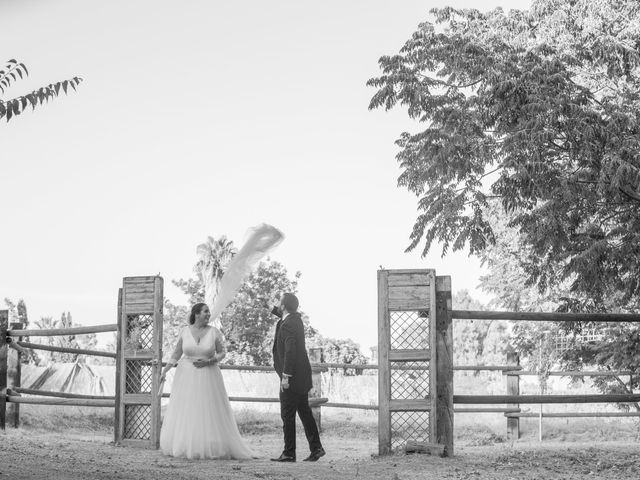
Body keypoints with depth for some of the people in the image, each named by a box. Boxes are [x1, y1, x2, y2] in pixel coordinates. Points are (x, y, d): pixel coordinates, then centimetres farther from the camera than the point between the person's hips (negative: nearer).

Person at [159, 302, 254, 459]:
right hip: (186, 376, 1)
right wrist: (164, 370, -1)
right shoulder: (185, 331, 0)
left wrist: (208, 361, -14)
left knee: (209, 414, -2)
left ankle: (212, 448, 6)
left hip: (207, 376, -1)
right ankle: (183, 448, 14)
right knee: (184, 413, 2)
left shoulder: (214, 332, -4)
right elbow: (176, 353, 6)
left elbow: (222, 352, 2)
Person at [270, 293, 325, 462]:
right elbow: (283, 315, 37)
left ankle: (289, 453, 1)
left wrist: (286, 376, -25)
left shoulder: (288, 325, -19)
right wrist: (273, 309, 27)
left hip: (292, 378, -10)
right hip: (301, 377, 10)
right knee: (304, 412, 14)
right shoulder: (295, 318, 9)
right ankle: (316, 448, 15)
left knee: (287, 416, -3)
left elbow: (290, 351, -26)